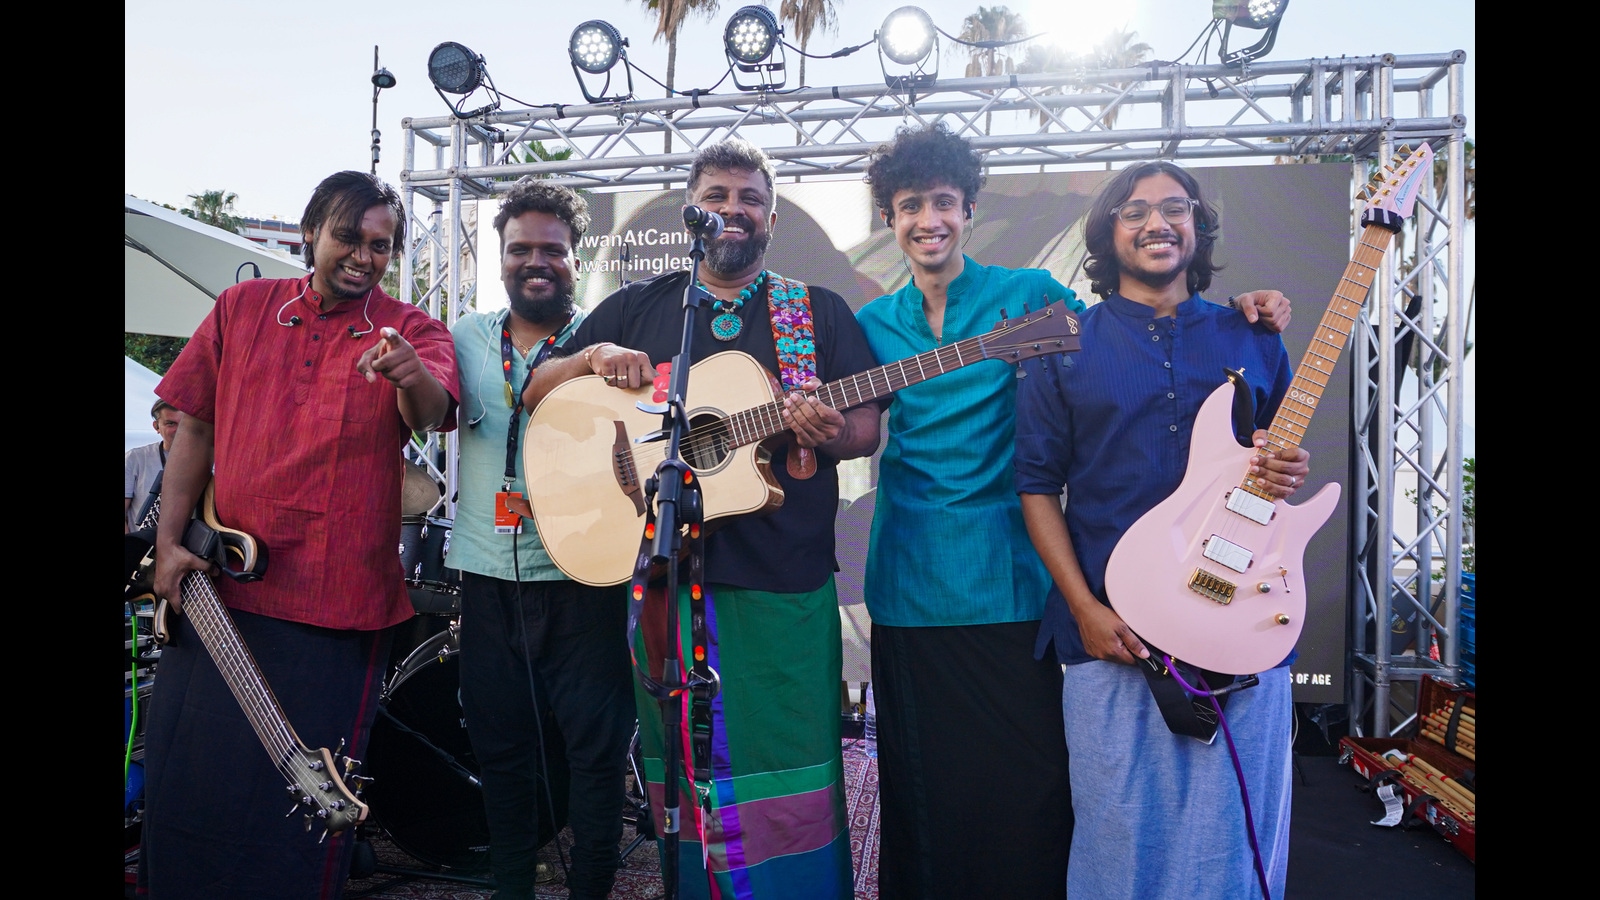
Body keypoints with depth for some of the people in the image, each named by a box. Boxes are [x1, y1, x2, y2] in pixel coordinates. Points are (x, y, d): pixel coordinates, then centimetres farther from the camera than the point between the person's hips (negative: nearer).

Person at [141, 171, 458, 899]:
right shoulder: (242, 308, 7)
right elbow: (195, 429, 10)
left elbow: (432, 413, -21)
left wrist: (411, 377, -44)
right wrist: (169, 542, 3)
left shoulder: (410, 329, -1)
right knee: (183, 770, 14)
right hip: (217, 585, 3)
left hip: (337, 601, -3)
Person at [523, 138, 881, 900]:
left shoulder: (819, 312, 8)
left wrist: (828, 433, -20)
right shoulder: (637, 308, 11)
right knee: (685, 766, 12)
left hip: (783, 584, -1)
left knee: (786, 768, 2)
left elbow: (867, 428, 2)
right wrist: (593, 358, -9)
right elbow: (536, 394, 12)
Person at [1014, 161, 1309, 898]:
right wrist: (1084, 607, -9)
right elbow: (1037, 484, 1)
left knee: (1233, 834, 9)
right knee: (1120, 836, 4)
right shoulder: (1064, 347, 4)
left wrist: (1289, 475, -7)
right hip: (1111, 628, -2)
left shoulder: (1254, 341, 12)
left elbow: (1285, 455, 19)